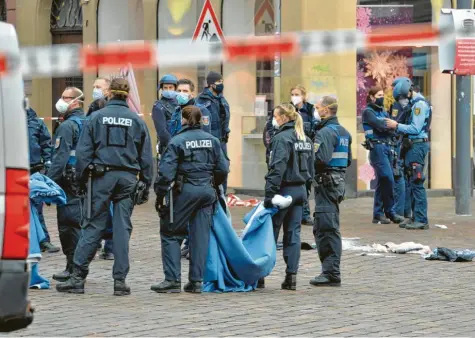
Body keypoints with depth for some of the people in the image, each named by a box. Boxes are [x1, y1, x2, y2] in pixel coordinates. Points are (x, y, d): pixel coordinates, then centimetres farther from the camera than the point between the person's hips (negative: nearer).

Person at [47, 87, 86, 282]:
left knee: (68, 224, -5)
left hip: (69, 180, -9)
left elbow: (60, 157, -19)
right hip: (84, 180, 9)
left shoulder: (67, 126, -13)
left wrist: (49, 182, -20)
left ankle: (73, 268, -5)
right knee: (78, 222, 13)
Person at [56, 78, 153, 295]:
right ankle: (120, 279, 3)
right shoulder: (136, 120, 6)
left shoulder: (97, 117, 1)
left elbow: (84, 151, -1)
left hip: (102, 176, -1)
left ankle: (78, 277, 0)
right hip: (128, 177, 1)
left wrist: (81, 179, 5)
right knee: (122, 228, 4)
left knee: (93, 226, 2)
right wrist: (146, 186, 13)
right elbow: (146, 156, 8)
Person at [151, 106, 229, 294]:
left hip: (186, 191, -4)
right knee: (201, 236, 7)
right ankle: (196, 281, 7)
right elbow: (223, 168, 8)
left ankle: (173, 279, -4)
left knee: (170, 233, 4)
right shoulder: (211, 140, 7)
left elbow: (166, 171, -12)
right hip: (207, 191, 5)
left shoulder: (177, 141, -8)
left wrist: (159, 195, -5)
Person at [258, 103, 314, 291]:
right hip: (301, 190, 7)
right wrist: (304, 185, 18)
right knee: (293, 233, 7)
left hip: (285, 189, -7)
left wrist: (270, 194, -21)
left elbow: (277, 168, -20)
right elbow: (311, 167, 15)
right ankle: (291, 276, 4)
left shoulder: (282, 138, -14)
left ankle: (260, 276, 5)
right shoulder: (306, 139, 12)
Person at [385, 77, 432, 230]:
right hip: (412, 146, 11)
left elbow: (415, 129, -19)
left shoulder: (420, 104, -13)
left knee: (416, 183, -11)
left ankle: (421, 220, -12)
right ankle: (416, 218, 16)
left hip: (417, 146, -11)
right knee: (412, 183, 12)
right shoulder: (414, 104, 18)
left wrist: (397, 126, -13)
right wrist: (396, 127, 9)